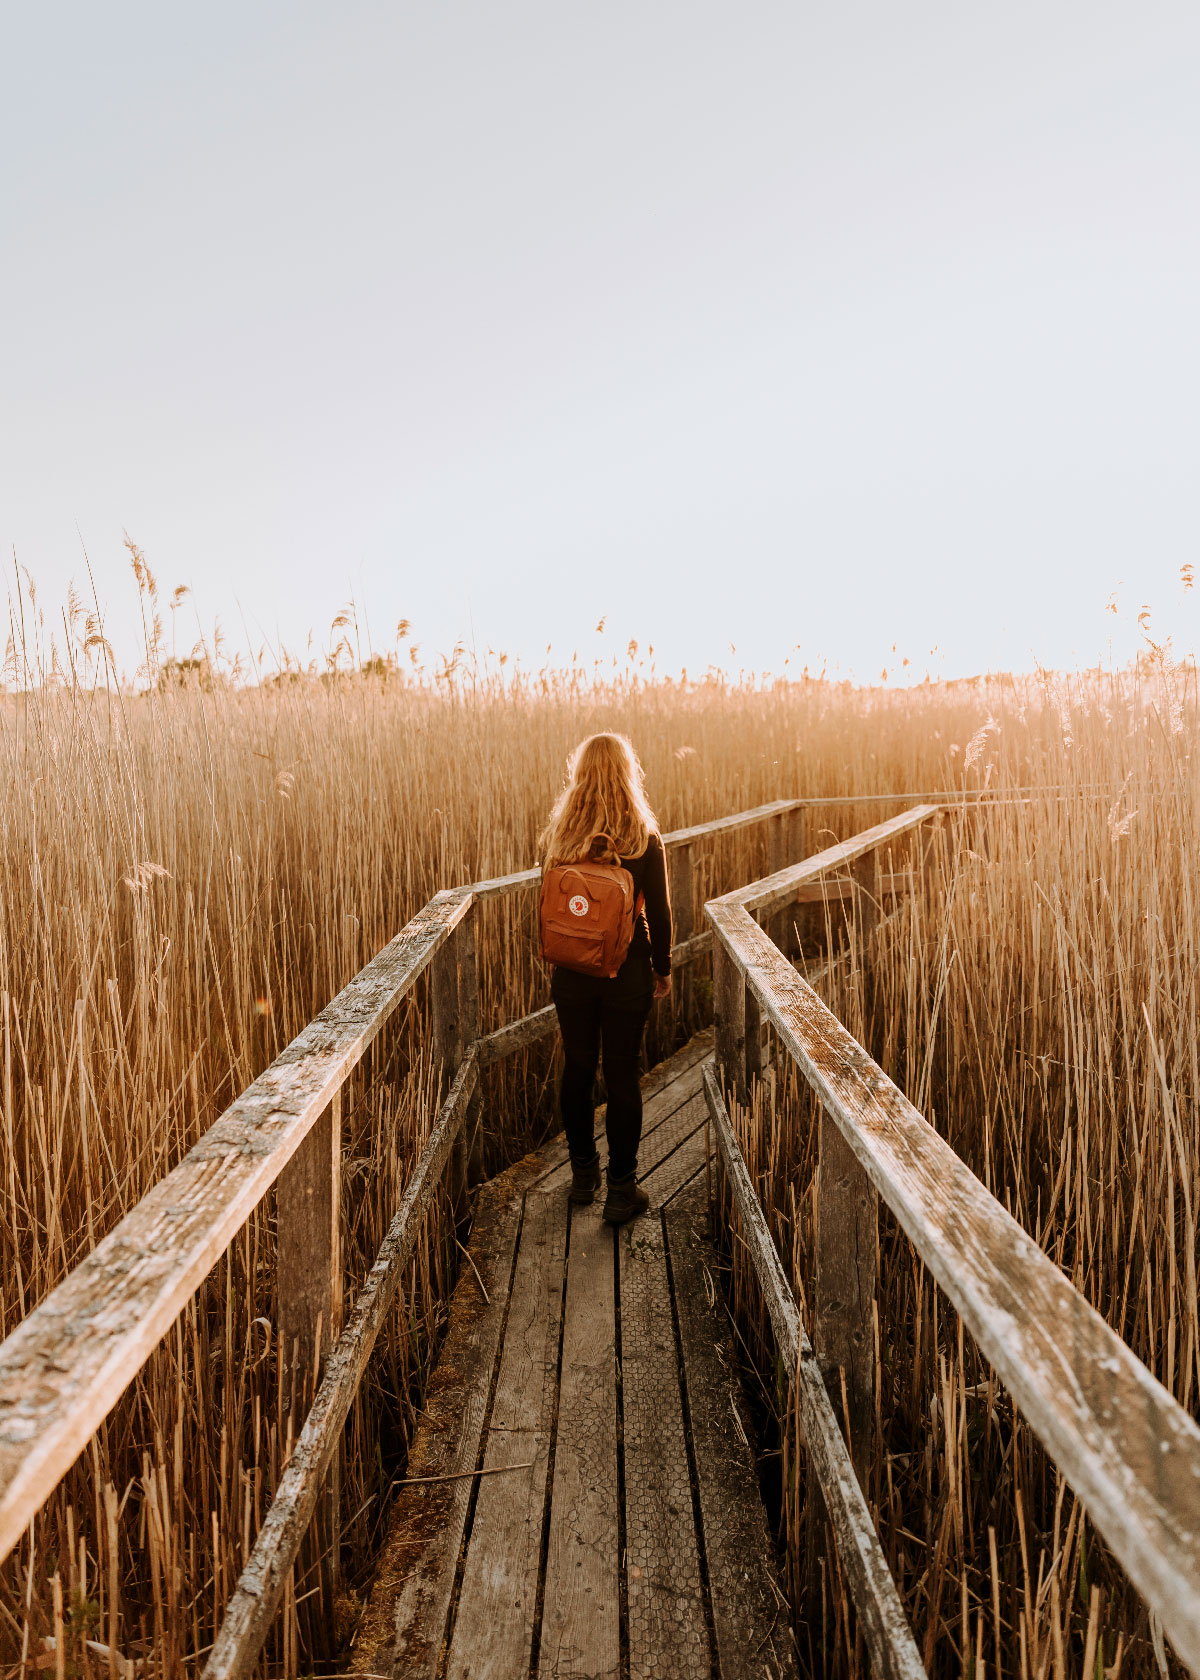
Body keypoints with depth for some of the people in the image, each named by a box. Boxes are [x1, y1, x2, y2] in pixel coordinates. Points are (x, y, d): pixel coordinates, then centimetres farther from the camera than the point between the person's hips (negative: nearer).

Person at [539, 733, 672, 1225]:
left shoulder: (557, 836, -3)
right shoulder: (643, 838, -11)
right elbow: (658, 911, -6)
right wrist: (662, 968, 7)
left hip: (572, 970, 3)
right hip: (627, 971, -2)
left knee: (578, 1068, 16)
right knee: (623, 1074, 7)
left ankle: (583, 1174, 29)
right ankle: (621, 1189, 14)